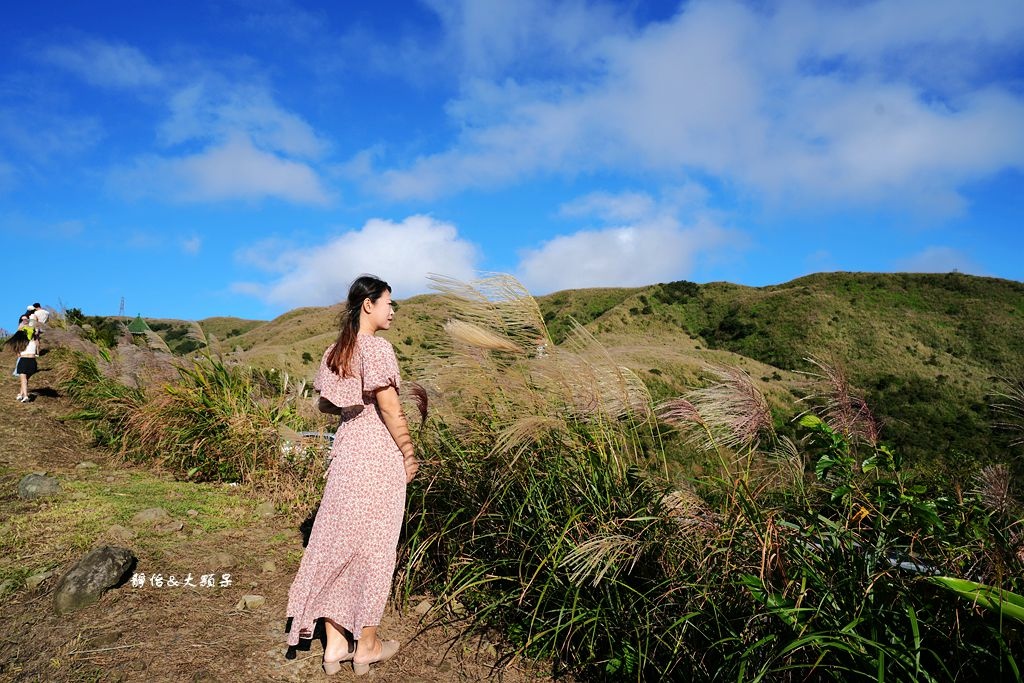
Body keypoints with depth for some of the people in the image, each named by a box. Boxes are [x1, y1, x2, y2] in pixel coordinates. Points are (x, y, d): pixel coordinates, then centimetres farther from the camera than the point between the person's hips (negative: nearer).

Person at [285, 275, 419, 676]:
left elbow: (325, 404, 16)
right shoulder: (376, 347, -14)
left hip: (346, 448, 7)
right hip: (378, 452, -7)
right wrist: (409, 454, -9)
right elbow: (389, 406, -17)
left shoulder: (335, 351, 9)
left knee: (337, 539, 11)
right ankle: (366, 646, 19)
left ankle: (335, 644, 21)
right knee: (372, 545, 5)